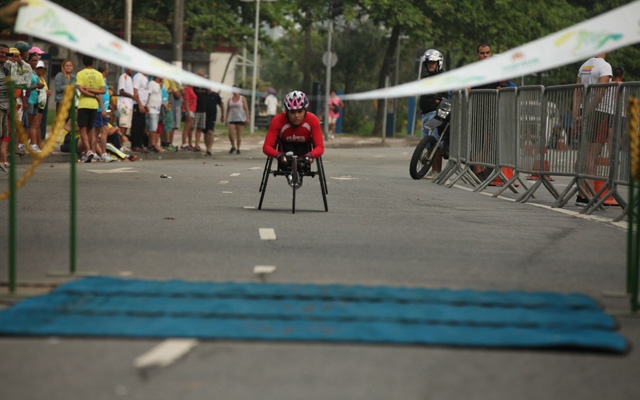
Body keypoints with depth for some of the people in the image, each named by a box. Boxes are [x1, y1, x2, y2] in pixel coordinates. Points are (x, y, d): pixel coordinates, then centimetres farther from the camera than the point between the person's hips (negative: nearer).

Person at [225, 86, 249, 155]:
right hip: (232, 119, 3)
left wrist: (247, 118, -8)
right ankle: (233, 147, 11)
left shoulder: (242, 99, 1)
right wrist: (226, 119, 7)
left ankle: (238, 148, 8)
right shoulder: (229, 100, 10)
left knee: (239, 135, -2)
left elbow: (246, 109, -1)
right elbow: (228, 110, 13)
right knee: (230, 134, -9)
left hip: (240, 119, -3)